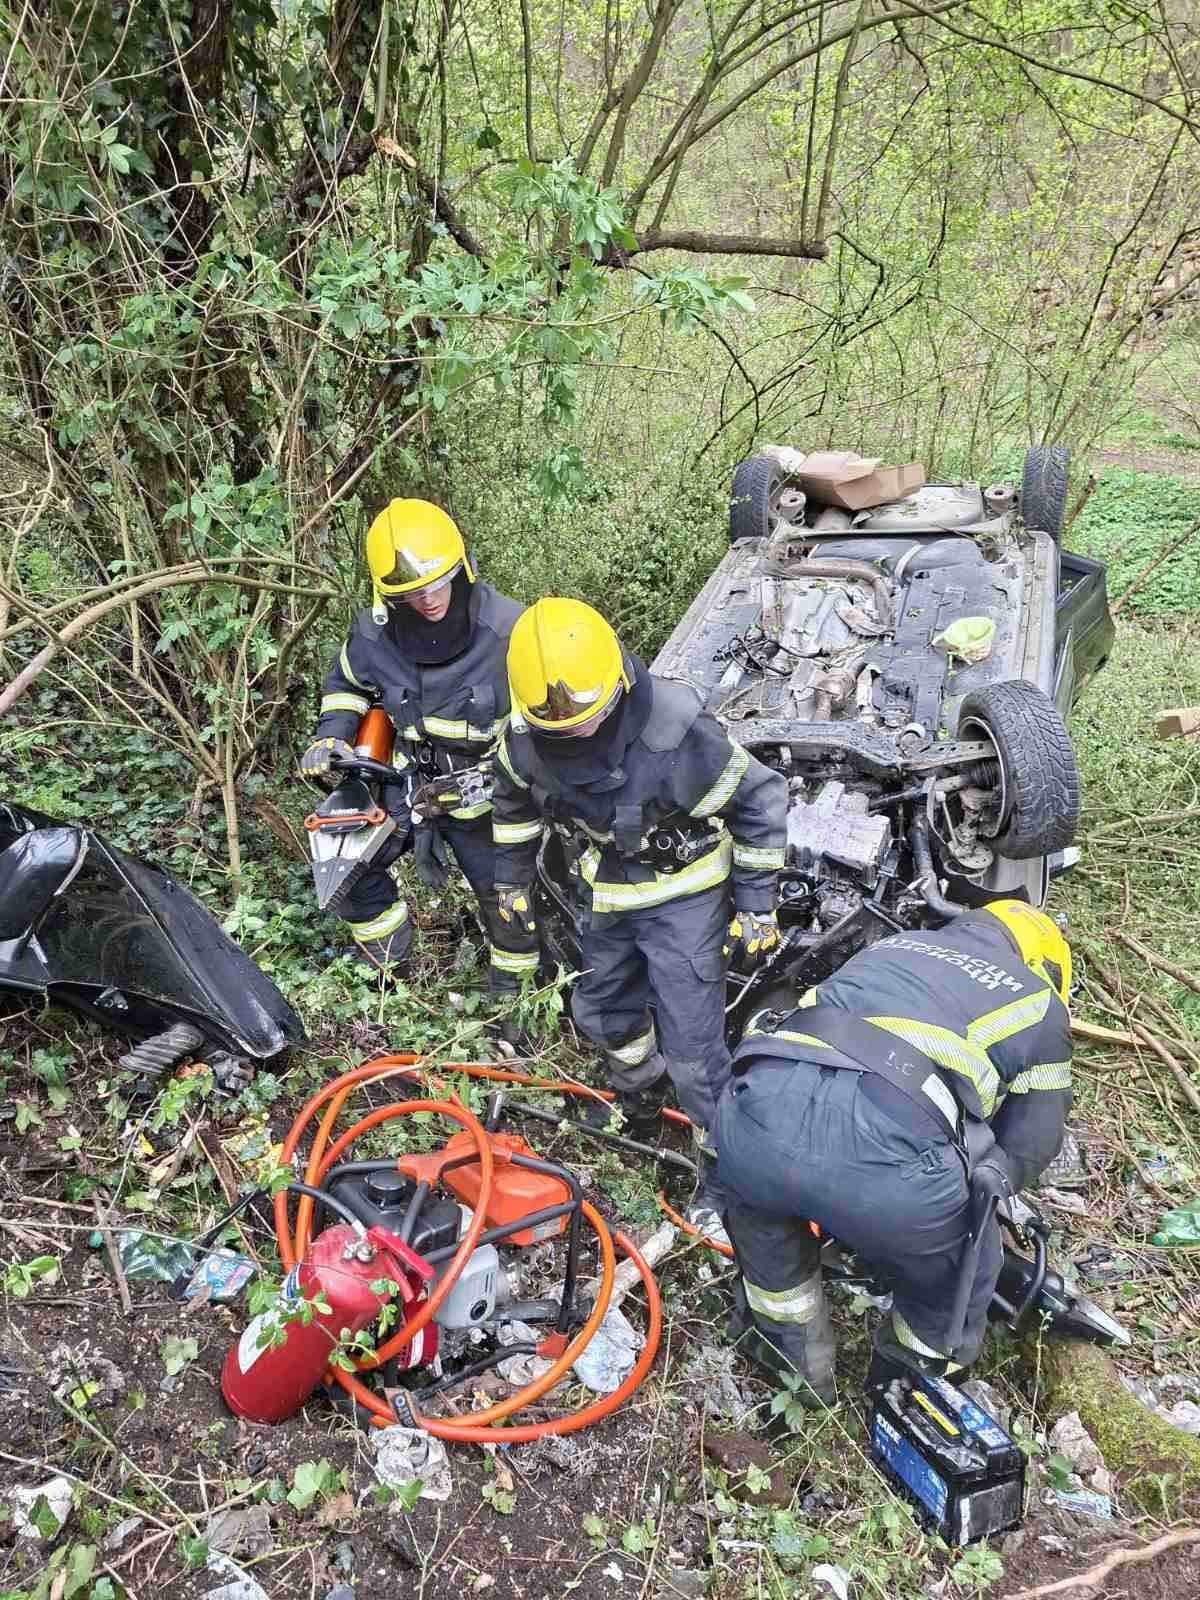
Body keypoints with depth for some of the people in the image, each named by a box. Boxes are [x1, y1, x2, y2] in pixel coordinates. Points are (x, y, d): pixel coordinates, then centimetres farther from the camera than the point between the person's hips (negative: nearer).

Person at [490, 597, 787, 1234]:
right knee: (599, 1007, 23)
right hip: (605, 892, 6)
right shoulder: (527, 733, -19)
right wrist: (512, 876, 12)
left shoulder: (676, 737, -35)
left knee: (690, 1043, -5)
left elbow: (760, 800, -20)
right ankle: (642, 1090, 53)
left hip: (682, 894, -6)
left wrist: (755, 904, -16)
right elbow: (514, 796, 5)